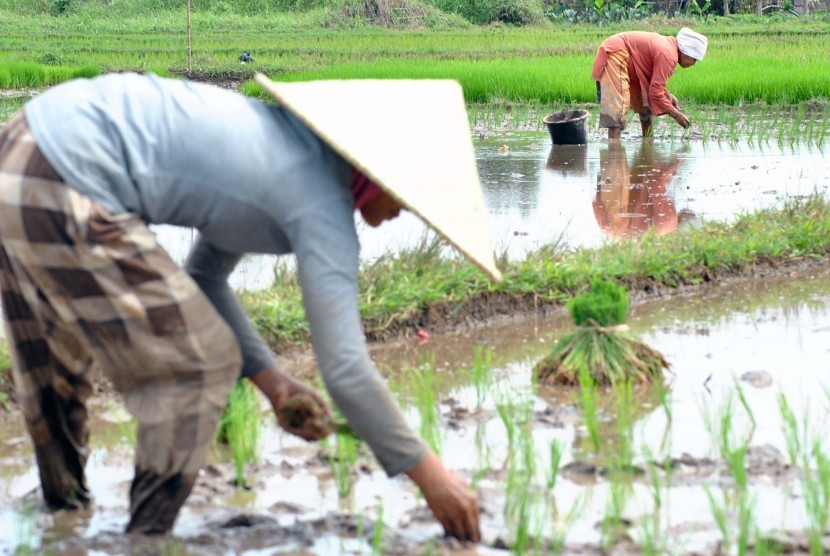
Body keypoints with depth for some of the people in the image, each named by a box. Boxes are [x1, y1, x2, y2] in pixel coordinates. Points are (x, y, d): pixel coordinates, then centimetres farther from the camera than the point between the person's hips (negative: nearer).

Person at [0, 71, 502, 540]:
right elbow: (344, 368, -14)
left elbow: (205, 277, 21)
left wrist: (272, 381, 17)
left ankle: (64, 500, 47)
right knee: (201, 364, 0)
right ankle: (146, 534, 8)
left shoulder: (302, 149, 16)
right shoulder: (323, 210, -11)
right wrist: (428, 473, -6)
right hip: (65, 191, -10)